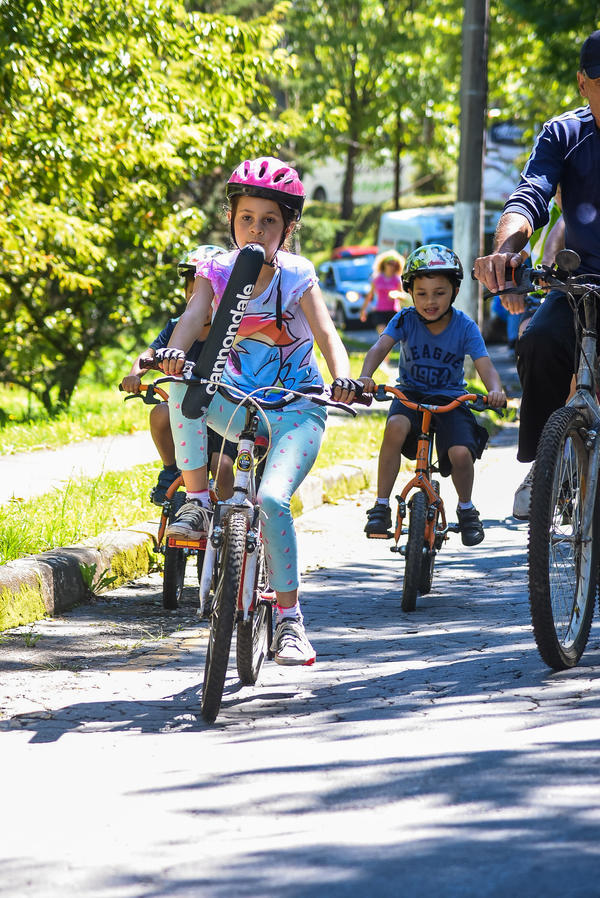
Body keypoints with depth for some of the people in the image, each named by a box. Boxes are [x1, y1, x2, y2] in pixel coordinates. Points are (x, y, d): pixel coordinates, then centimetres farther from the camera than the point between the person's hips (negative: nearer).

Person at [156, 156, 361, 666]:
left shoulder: (297, 278, -7)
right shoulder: (216, 273, -2)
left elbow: (326, 334, -19)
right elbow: (192, 318, -20)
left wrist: (342, 377, -41)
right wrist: (173, 354, -43)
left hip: (296, 410, -2)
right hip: (238, 403, 2)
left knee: (271, 499, -26)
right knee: (182, 386, -30)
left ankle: (289, 619, -12)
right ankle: (196, 505, -20)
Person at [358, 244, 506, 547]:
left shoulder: (465, 327, -9)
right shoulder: (405, 320, -9)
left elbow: (485, 366, -18)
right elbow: (380, 347, -23)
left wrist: (495, 390, -41)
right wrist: (365, 376, -44)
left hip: (450, 399, 0)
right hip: (411, 394, 0)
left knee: (460, 453, -25)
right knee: (396, 426, -34)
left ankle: (466, 508, 8)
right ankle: (381, 506, -23)